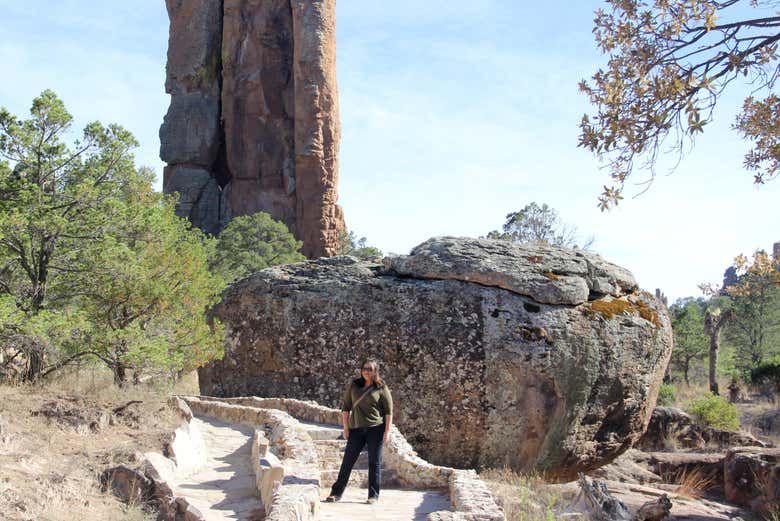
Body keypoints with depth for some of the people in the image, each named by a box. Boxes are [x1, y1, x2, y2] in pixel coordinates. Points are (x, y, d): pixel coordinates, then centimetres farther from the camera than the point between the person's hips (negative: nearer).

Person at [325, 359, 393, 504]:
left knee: (374, 462, 2)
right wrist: (345, 427, 4)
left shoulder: (381, 388, 1)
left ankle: (373, 495, 11)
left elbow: (389, 411, 0)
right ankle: (336, 493, 8)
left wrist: (387, 431, -6)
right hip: (356, 429, 2)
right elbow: (345, 406, 10)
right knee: (348, 460, 3)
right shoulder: (353, 385, 7)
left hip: (375, 428, -2)